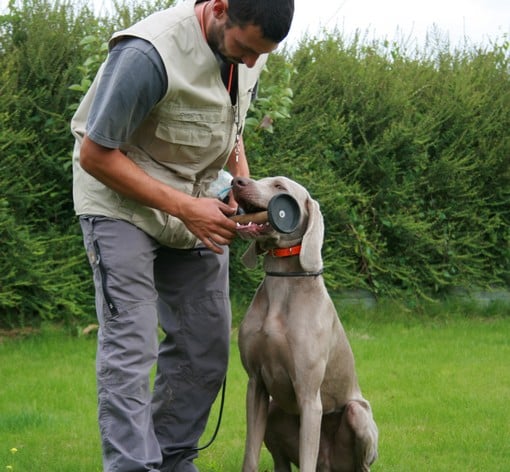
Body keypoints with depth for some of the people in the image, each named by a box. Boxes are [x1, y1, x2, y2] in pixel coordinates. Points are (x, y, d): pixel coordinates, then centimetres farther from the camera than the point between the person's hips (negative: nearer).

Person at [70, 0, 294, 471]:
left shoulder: (249, 49, -5)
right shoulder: (148, 55, -30)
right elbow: (95, 155, -22)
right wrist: (184, 208, -23)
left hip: (201, 206, 7)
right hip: (123, 201, -7)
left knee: (205, 351, 6)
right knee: (130, 347, -14)